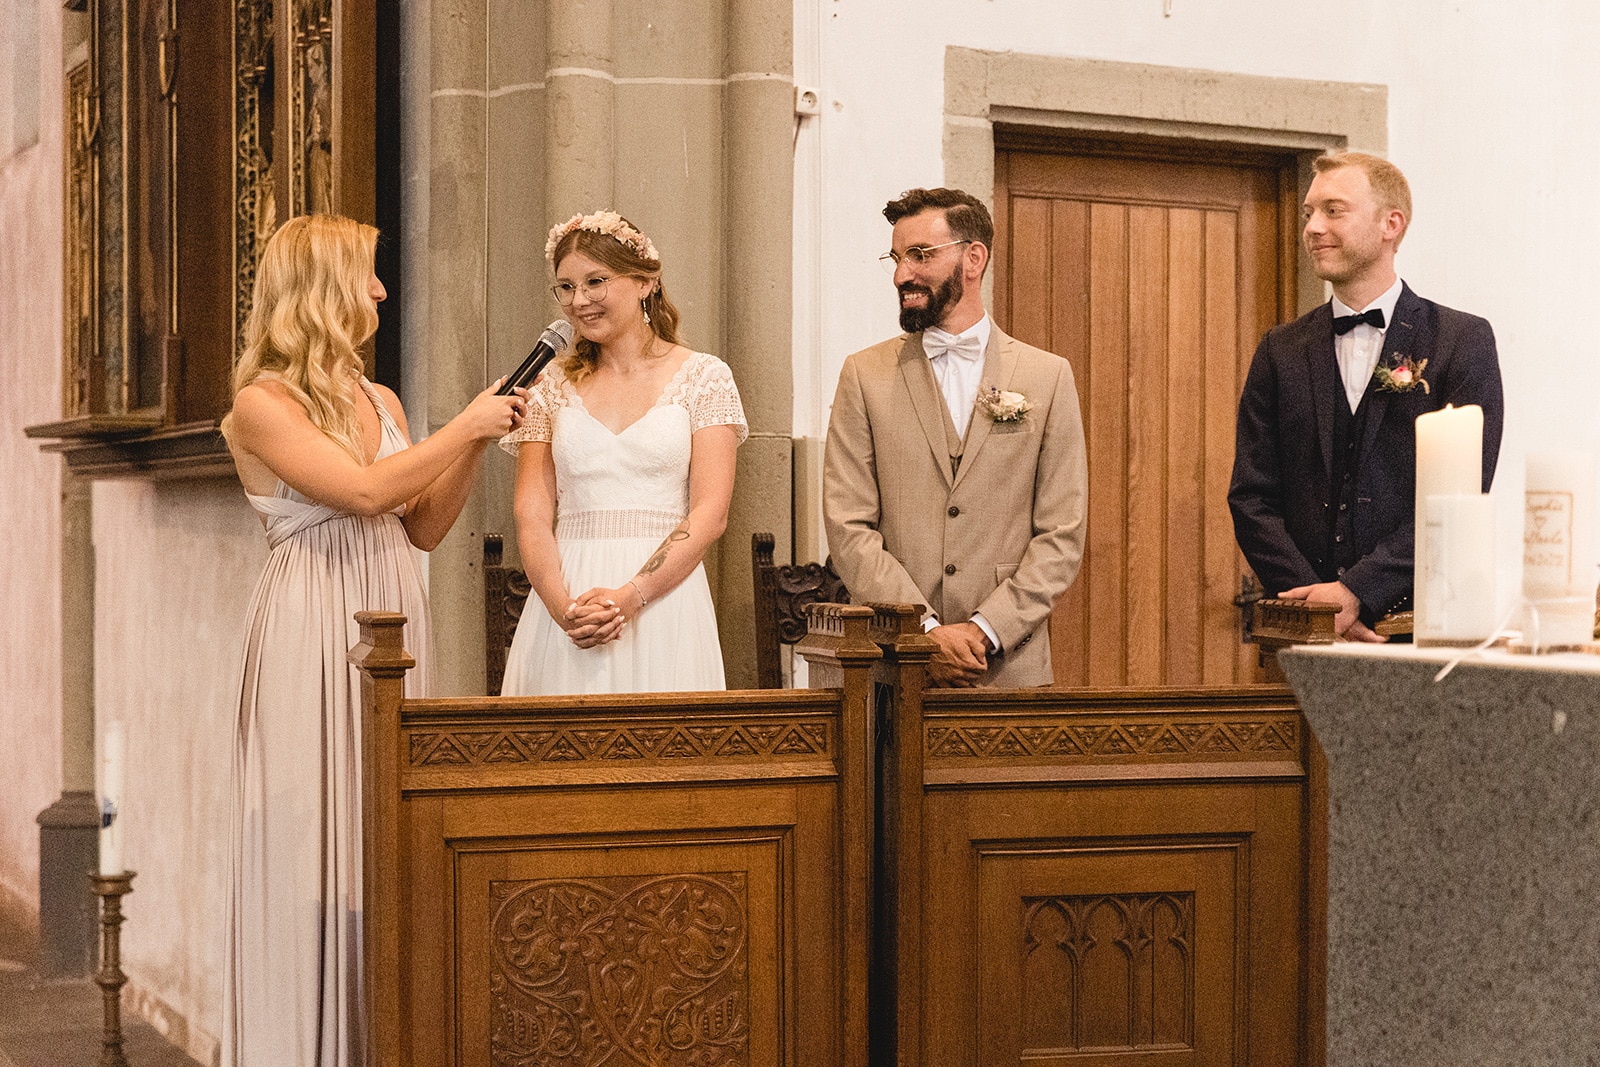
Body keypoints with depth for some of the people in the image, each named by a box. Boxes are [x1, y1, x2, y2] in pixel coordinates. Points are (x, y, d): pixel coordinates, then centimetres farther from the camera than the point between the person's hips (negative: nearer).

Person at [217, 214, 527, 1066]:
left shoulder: (380, 402, 14)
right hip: (313, 637, -7)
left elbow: (423, 527, 17)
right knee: (311, 829, -4)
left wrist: (476, 445, 6)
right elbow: (365, 490, -18)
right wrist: (463, 427, -8)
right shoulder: (262, 405, -7)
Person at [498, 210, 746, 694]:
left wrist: (630, 597, -16)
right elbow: (531, 514, 4)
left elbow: (710, 513, -5)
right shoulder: (552, 386, 11)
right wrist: (562, 605, -14)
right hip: (565, 600, 2)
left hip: (664, 597, -2)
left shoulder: (703, 376, 3)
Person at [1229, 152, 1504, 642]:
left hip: (1420, 622, -2)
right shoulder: (1281, 350, 13)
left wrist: (1358, 591, -12)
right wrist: (1314, 604, -6)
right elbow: (1250, 499, 7)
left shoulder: (1464, 341, 4)